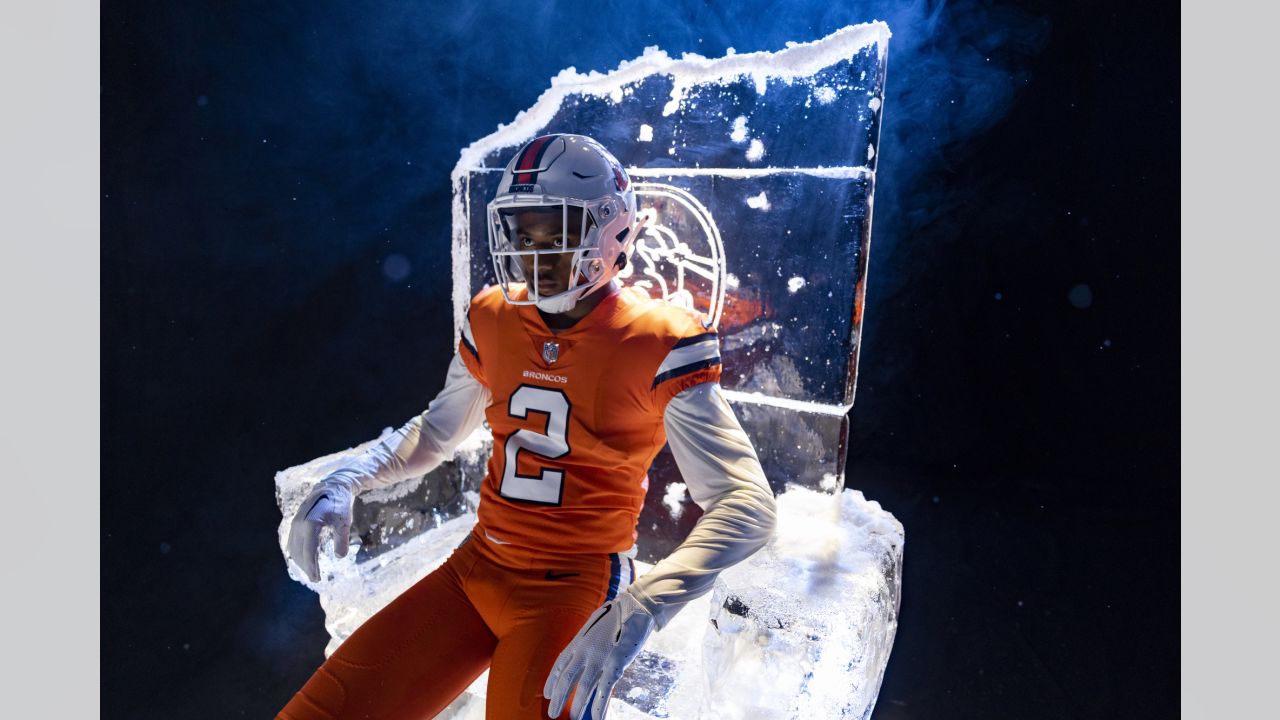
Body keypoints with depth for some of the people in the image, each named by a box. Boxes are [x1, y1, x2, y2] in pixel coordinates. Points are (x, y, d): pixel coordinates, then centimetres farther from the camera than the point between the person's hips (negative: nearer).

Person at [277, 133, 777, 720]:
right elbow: (437, 431, 16)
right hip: (477, 568, 5)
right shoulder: (493, 320, 0)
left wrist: (637, 610, -34)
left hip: (576, 588, -4)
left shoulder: (657, 346, -17)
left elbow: (748, 506, -22)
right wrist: (346, 482, 0)